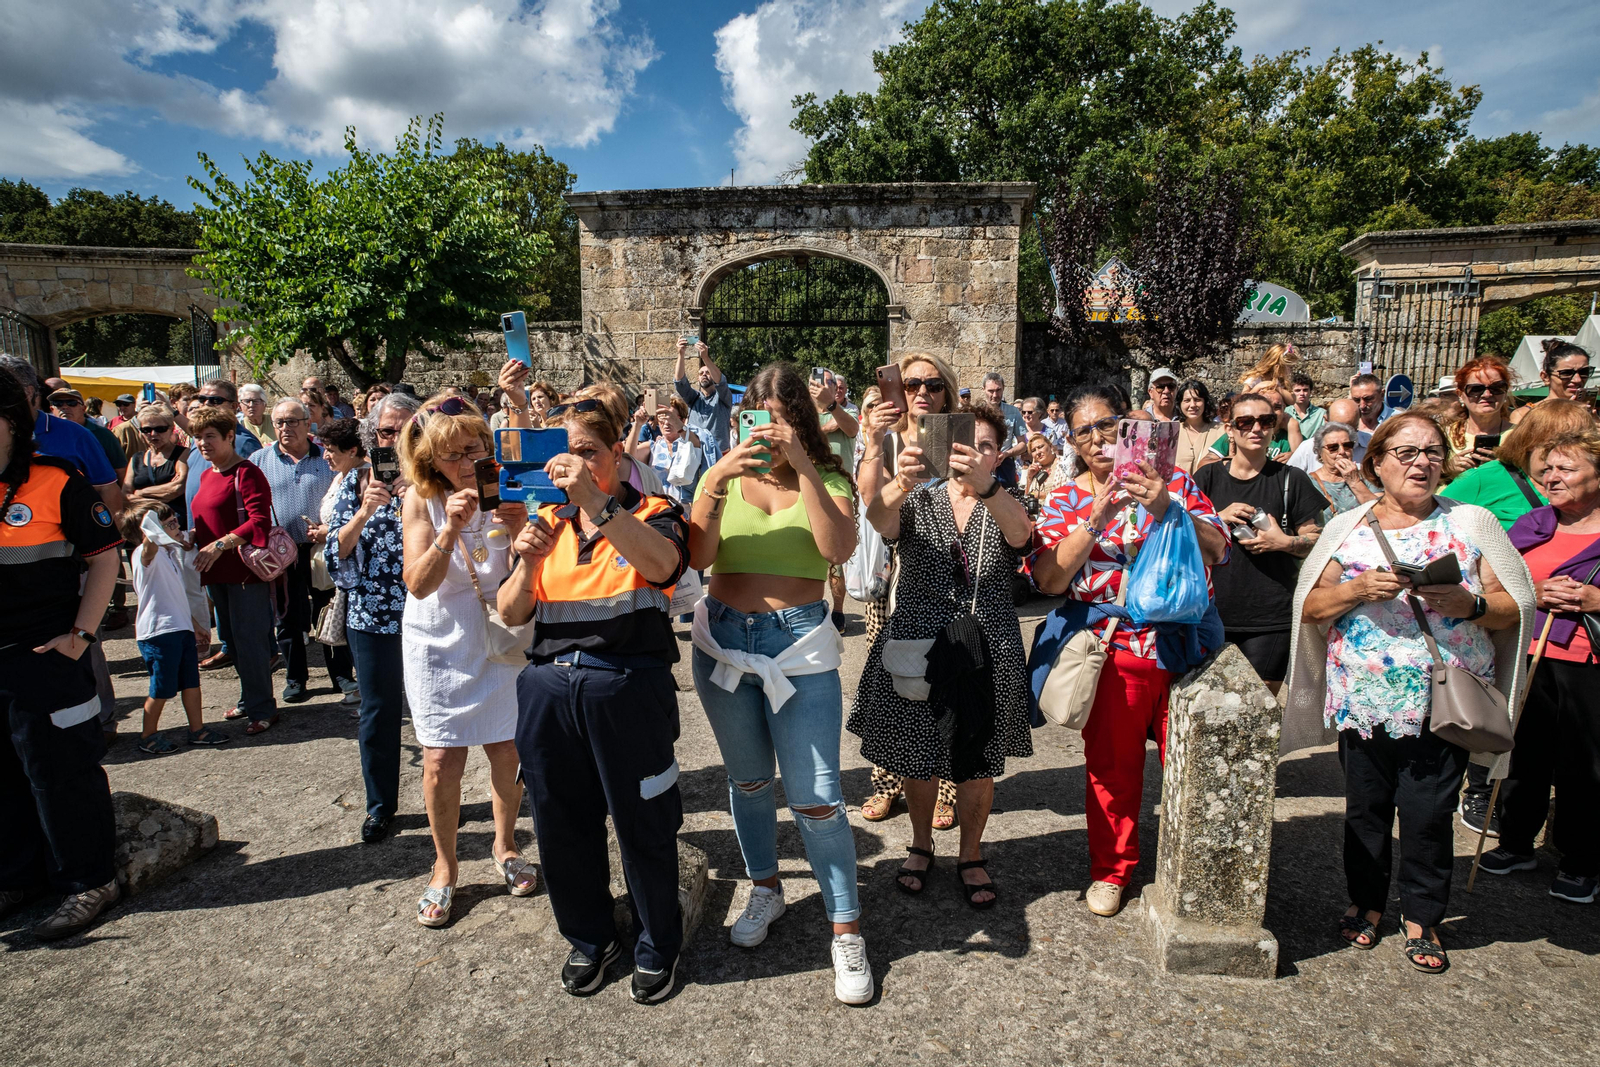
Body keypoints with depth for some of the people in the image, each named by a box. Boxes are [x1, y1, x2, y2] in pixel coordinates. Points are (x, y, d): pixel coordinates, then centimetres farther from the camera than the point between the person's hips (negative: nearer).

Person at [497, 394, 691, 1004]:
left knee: (642, 823, 7)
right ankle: (589, 939, 39)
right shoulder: (548, 522, 13)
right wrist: (528, 564, -11)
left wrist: (595, 500, -28)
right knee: (562, 824, 15)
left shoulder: (652, 514, 2)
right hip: (550, 686, 5)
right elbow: (511, 615, 9)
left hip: (629, 685, -4)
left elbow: (661, 565, -23)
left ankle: (658, 946, 31)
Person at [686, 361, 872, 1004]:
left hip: (800, 644, -3)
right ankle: (764, 888, 42)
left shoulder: (826, 479, -1)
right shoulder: (725, 475, 3)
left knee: (815, 795, -3)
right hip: (722, 638, 3)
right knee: (747, 779, 19)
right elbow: (698, 556, -10)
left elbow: (838, 549, -20)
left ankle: (846, 928, 15)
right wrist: (718, 482, -23)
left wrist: (803, 468, -24)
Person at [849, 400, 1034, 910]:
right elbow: (879, 519, -21)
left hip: (986, 653, 0)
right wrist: (901, 482, -44)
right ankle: (921, 845, 38)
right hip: (917, 646, 0)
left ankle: (970, 856, 34)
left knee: (978, 763, 10)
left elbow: (1020, 533, -23)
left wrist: (984, 485, -43)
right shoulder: (919, 500, 2)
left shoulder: (1008, 503, 3)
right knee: (917, 756, 13)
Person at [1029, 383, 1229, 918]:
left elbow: (1218, 551, -4)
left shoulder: (1173, 481, 5)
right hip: (1113, 652, -1)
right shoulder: (1064, 501, 4)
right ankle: (1111, 869, 31)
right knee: (1112, 766, 10)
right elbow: (1048, 579, -9)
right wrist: (1096, 518, -19)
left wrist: (1167, 508, -20)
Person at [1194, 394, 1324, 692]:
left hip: (1269, 620, -1)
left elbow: (1319, 541, 6)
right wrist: (1218, 519, -11)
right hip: (1212, 615, 1)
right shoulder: (1207, 477, 7)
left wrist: (1285, 542, -13)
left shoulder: (1291, 480, 4)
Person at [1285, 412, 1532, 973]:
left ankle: (1422, 917, 24)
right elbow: (1310, 607, 2)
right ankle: (1367, 902, 30)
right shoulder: (1347, 528, 6)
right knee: (1365, 805, 10)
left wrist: (1469, 604, -16)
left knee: (1429, 812, 3)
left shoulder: (1473, 522, 5)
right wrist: (1360, 589, -15)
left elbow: (1516, 608, 3)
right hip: (1365, 700, 1)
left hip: (1443, 701, 0)